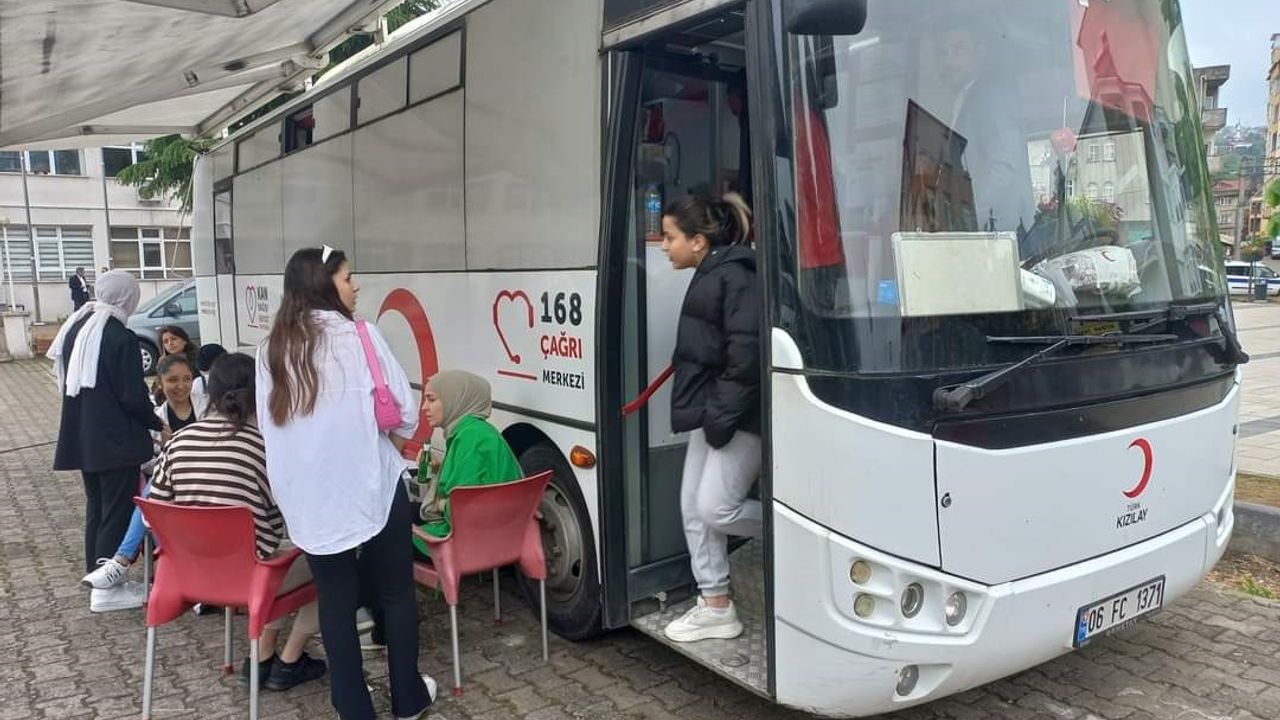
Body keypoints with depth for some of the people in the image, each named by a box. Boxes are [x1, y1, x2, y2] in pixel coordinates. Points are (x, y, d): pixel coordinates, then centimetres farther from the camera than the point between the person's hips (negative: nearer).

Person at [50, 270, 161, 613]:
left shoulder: (74, 328, 6)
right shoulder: (122, 339, -19)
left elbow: (67, 383, 14)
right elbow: (134, 397, -18)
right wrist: (157, 423, -2)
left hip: (81, 437, 8)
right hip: (116, 440, -8)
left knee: (96, 508, 17)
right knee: (118, 511, 1)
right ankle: (107, 587, 6)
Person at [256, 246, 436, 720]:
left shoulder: (271, 349, 4)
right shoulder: (358, 335, -8)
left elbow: (271, 422, 6)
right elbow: (403, 410, -7)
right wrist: (393, 440, 14)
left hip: (308, 496, 4)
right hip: (371, 487, -3)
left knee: (335, 600, 13)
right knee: (396, 593, 12)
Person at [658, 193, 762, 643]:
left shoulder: (734, 277, -15)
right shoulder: (708, 277, 15)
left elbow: (747, 354, -24)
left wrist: (722, 416, -23)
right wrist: (705, 414, 10)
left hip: (737, 419, -10)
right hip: (710, 415, 10)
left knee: (716, 510, -9)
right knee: (694, 509, 10)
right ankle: (716, 608, 20)